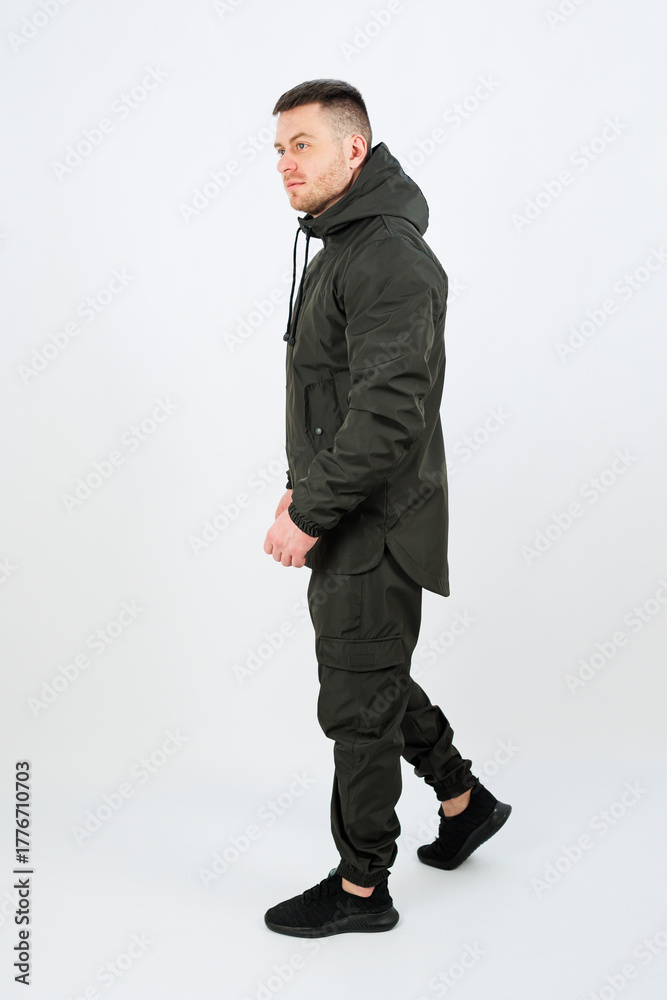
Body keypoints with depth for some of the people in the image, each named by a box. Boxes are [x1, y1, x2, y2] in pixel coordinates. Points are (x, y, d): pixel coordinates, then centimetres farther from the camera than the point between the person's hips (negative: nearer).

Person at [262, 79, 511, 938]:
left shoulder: (390, 258, -20)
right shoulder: (338, 248, 14)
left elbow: (389, 415, -27)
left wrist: (309, 513, -23)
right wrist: (305, 484, 16)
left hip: (376, 528, -10)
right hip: (346, 520, 10)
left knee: (356, 705, 3)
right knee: (372, 680, 22)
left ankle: (361, 888, 22)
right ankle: (464, 799, 42)